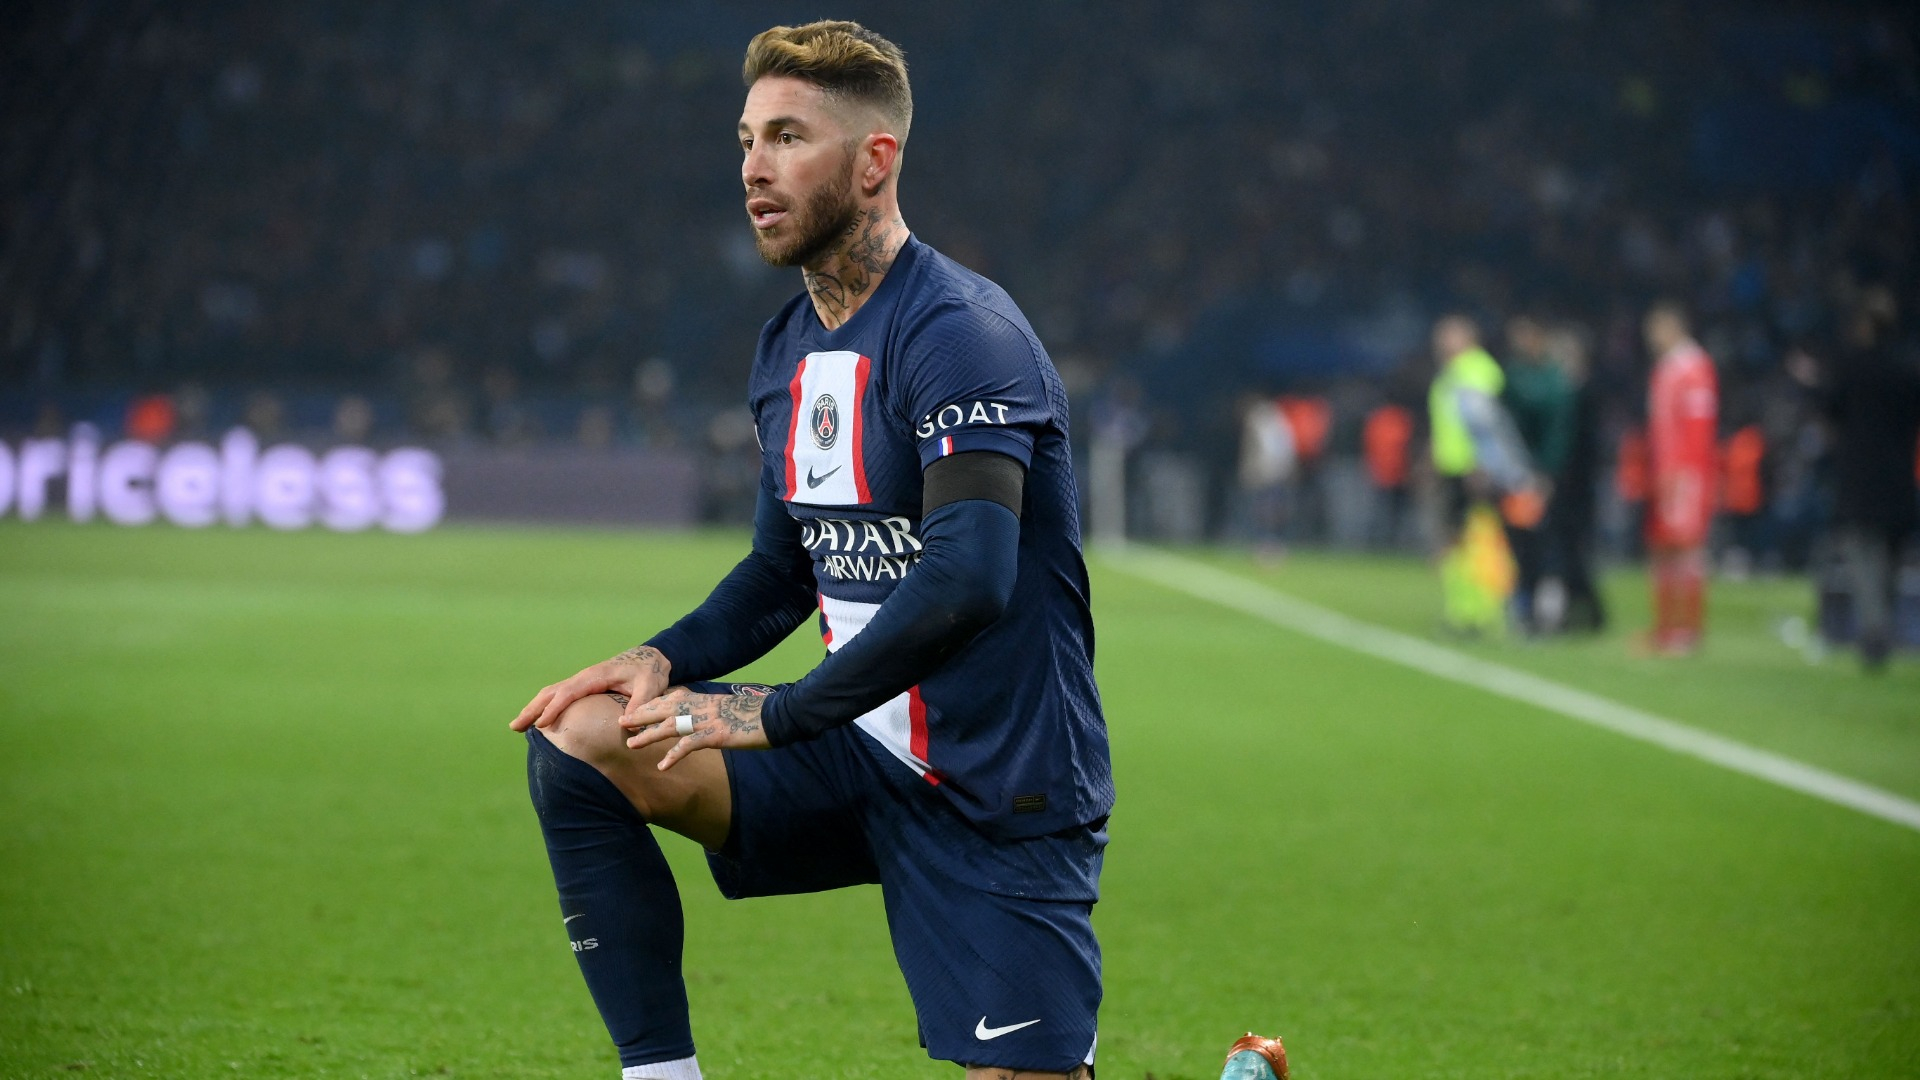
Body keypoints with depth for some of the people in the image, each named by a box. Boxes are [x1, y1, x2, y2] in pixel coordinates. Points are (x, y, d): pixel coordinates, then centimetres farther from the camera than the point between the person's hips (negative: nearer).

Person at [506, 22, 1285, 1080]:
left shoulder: (960, 333, -18)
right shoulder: (788, 347, 10)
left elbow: (969, 581, -29)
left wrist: (773, 716, -25)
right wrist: (664, 661, -1)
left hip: (995, 794, -7)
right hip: (860, 755, 7)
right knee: (583, 740, -10)